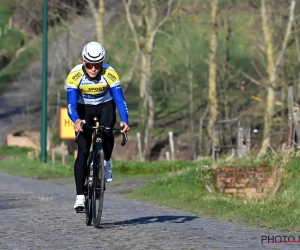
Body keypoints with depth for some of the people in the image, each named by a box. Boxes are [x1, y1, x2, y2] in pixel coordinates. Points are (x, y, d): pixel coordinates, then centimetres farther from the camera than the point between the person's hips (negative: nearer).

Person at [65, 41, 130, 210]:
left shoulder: (110, 74, -27)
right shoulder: (75, 75, -28)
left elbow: (120, 99, -30)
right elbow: (71, 103, -34)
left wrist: (124, 121, -47)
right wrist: (76, 120, -54)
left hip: (105, 106, 0)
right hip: (84, 109, 0)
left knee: (107, 133, -32)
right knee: (83, 152, -11)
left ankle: (107, 162, -1)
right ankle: (80, 196, -9)